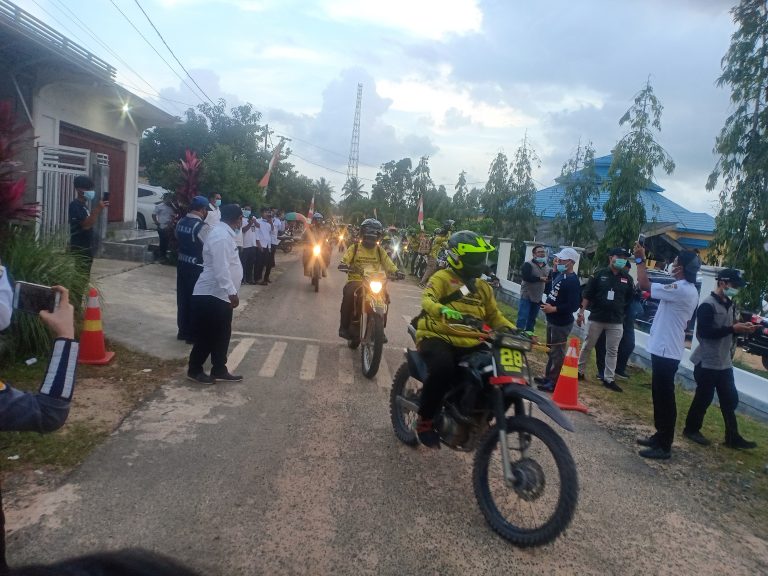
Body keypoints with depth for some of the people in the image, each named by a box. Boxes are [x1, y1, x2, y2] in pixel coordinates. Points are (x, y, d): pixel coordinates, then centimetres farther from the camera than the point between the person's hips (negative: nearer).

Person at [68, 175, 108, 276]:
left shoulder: (83, 205, 16)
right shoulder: (75, 205, -13)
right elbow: (86, 225, -23)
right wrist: (97, 209, -23)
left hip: (86, 247, 10)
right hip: (79, 248, -10)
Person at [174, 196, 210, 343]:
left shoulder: (180, 223, 3)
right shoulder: (203, 227, -20)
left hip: (182, 264, 7)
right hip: (197, 268, -7)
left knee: (182, 298, 16)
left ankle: (183, 331, 27)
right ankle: (192, 335, 16)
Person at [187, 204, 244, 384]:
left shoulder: (224, 233, 13)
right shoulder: (221, 236, -20)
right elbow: (220, 269, -27)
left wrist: (231, 291, 25)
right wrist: (232, 292, -27)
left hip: (220, 294, 10)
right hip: (211, 295, -10)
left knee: (222, 335, 15)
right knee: (206, 335, 2)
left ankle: (219, 370, 26)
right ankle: (194, 370, 18)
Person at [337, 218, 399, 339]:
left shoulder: (380, 250, 10)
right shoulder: (354, 248, 3)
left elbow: (389, 265, 3)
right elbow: (343, 262, -6)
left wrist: (396, 272, -17)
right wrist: (344, 265, -30)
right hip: (355, 281, -3)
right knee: (348, 295, -33)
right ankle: (344, 326, -19)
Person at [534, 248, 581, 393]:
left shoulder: (573, 281, -21)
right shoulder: (561, 275, 7)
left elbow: (574, 306, -25)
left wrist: (553, 309, -23)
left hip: (562, 323, -10)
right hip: (552, 320, 10)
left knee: (557, 353, -2)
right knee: (551, 350, 19)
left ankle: (554, 383, 6)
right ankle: (548, 377, 31)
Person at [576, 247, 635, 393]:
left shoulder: (628, 279, 5)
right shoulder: (599, 274, -2)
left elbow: (630, 299, 11)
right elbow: (587, 294, -2)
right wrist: (581, 311, -7)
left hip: (616, 321, 2)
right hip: (596, 318, -2)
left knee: (612, 351, 5)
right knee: (587, 346, 9)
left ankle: (609, 379, 12)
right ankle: (579, 371, 22)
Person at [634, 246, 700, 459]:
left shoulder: (680, 290, -21)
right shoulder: (689, 290, 11)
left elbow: (644, 284, -23)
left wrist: (640, 260, -11)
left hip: (665, 350, -10)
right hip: (667, 349, 10)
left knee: (665, 398, -3)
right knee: (660, 396, 18)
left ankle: (664, 446, 4)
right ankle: (660, 436, 28)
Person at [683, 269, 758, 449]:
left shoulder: (730, 305, 12)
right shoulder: (708, 305, -15)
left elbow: (728, 331, 18)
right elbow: (704, 332, -22)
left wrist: (742, 328, -1)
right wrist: (733, 328, -25)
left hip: (724, 362, 8)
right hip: (707, 362, -8)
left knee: (730, 400, 12)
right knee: (704, 398, 3)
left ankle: (732, 437, 21)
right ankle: (691, 429, 19)